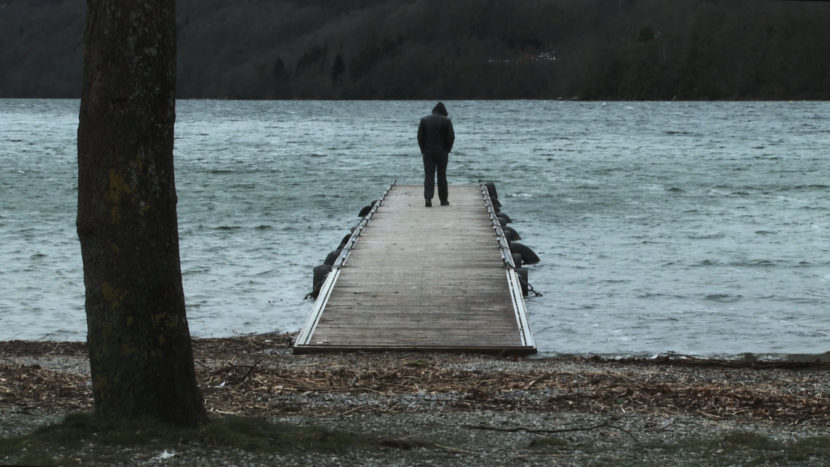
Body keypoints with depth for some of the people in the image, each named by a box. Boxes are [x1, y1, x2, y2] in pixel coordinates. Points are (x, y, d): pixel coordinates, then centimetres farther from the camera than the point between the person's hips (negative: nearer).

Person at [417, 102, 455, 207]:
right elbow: (451, 137, -6)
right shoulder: (446, 121, -2)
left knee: (428, 175, 0)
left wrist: (423, 149, 6)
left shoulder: (424, 120, 3)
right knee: (442, 176, 8)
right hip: (442, 152, -1)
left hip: (428, 152, 1)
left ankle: (428, 198, -16)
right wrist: (447, 150, 6)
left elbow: (420, 136, 0)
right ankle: (443, 200, 11)